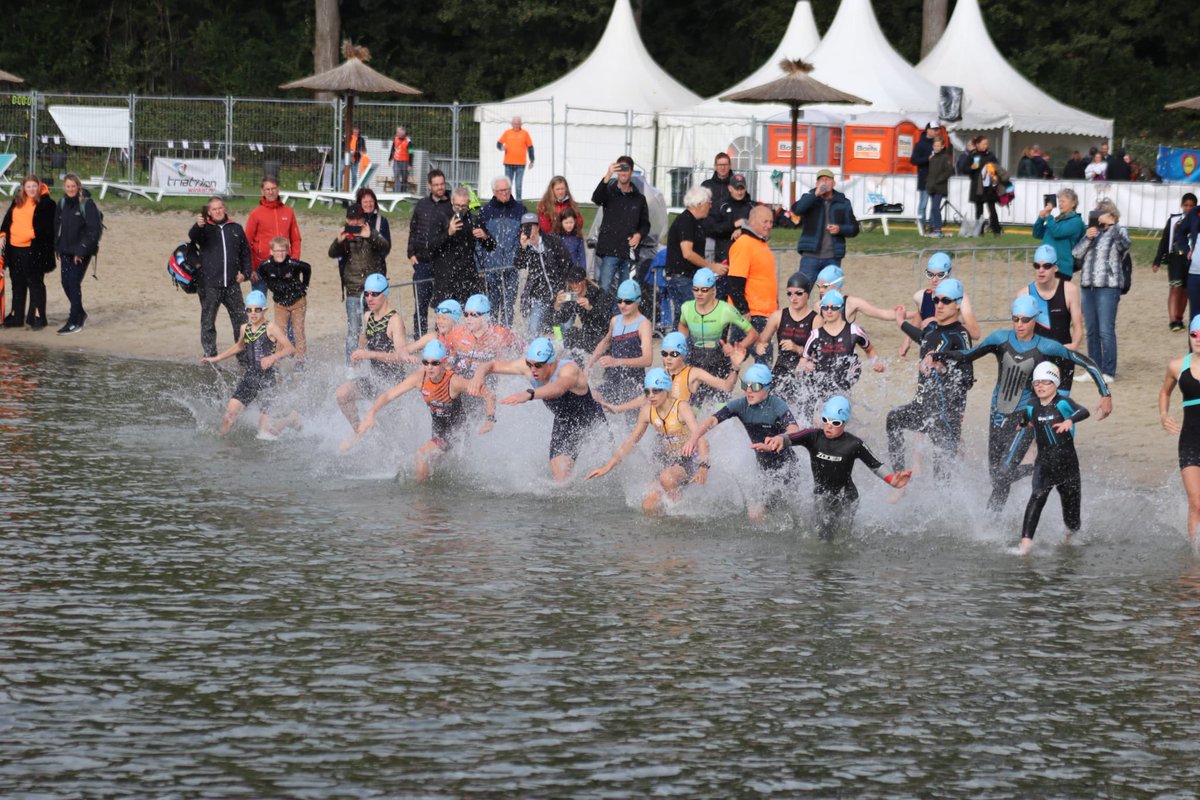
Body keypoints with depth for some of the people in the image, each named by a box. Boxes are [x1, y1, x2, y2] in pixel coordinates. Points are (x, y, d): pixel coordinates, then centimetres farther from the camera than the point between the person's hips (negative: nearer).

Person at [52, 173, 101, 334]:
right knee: (66, 283, 5)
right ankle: (80, 314, 27)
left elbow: (94, 230, -13)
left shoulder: (87, 204, -10)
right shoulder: (62, 204, 8)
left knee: (74, 283, -11)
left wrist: (81, 250, -16)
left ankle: (74, 322, -7)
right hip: (66, 251, 6)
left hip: (81, 252, -6)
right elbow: (57, 226, 17)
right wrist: (58, 248, 9)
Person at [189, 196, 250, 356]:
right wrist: (198, 226, -44)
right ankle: (210, 356, 8)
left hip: (232, 284, 3)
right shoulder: (205, 229, 1)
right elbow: (193, 236, -22)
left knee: (241, 321, 3)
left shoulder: (236, 229, 12)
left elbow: (245, 252, 19)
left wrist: (245, 272, 5)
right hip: (210, 285, -3)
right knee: (208, 323, 1)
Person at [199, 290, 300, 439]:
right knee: (230, 413, -15)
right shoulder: (244, 328, 10)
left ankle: (291, 419, 26)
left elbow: (291, 349, -13)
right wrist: (216, 359, 33)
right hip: (248, 377, 5)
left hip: (266, 379, -5)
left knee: (265, 433, -2)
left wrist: (273, 357, -31)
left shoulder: (271, 328, -7)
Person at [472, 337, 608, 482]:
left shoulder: (569, 370, -36)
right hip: (563, 424, 4)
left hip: (592, 423, -4)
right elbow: (492, 365, -10)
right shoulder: (528, 367, -18)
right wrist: (479, 375, -34)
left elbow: (558, 388, -60)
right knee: (560, 476, -11)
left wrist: (528, 394, -76)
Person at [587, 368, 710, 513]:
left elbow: (701, 439, -33)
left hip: (687, 462, -6)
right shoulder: (647, 411, -3)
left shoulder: (682, 408, -21)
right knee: (649, 507, -12)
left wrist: (703, 467, -50)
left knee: (667, 478, -38)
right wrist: (607, 467, 7)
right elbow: (630, 441, 9)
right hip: (666, 462, 6)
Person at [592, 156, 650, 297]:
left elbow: (645, 223, 21)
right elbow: (596, 198, -19)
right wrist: (608, 176, -32)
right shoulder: (609, 192, 5)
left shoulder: (639, 198, 14)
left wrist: (639, 235, -2)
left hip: (629, 251, 3)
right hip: (610, 249, -3)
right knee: (605, 287, -12)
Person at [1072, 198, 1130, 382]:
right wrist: (1087, 238, -7)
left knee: (1106, 331, -10)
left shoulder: (1118, 231, 1)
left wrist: (1111, 224, -32)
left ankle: (1108, 372, -8)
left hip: (1108, 288, -6)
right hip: (1088, 286, 6)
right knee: (1092, 331, 9)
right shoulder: (1093, 231, 17)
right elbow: (1076, 253, 9)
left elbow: (1125, 244, -22)